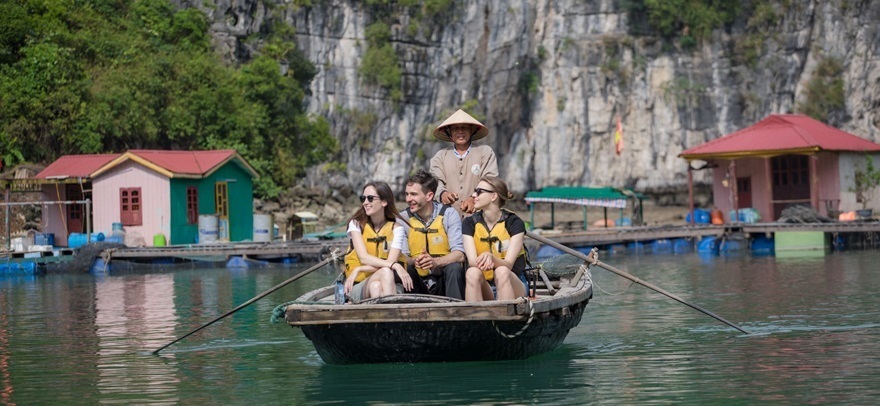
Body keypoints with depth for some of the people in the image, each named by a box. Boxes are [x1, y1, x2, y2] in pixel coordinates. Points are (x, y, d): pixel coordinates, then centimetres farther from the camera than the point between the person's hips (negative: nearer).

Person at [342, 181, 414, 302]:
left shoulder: (396, 228, 3)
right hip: (359, 287, -1)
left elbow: (391, 261, -10)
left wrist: (358, 270, -18)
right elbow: (364, 257, -13)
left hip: (387, 284, 1)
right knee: (386, 272, -34)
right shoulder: (356, 224, 2)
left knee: (376, 287, -37)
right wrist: (394, 265, -28)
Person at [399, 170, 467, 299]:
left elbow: (460, 254, -13)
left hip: (444, 279, -1)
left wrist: (435, 261, -32)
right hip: (418, 283, 1)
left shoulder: (449, 214, -3)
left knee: (454, 268, -31)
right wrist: (414, 261, -29)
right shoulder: (403, 218, 2)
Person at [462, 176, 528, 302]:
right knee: (473, 273, -30)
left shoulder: (514, 223, -5)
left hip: (512, 285, -2)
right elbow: (472, 261, -11)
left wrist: (491, 258, -38)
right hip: (484, 287, 2)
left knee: (501, 272, -34)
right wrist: (482, 261, -36)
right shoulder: (470, 223, 3)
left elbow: (508, 264, -16)